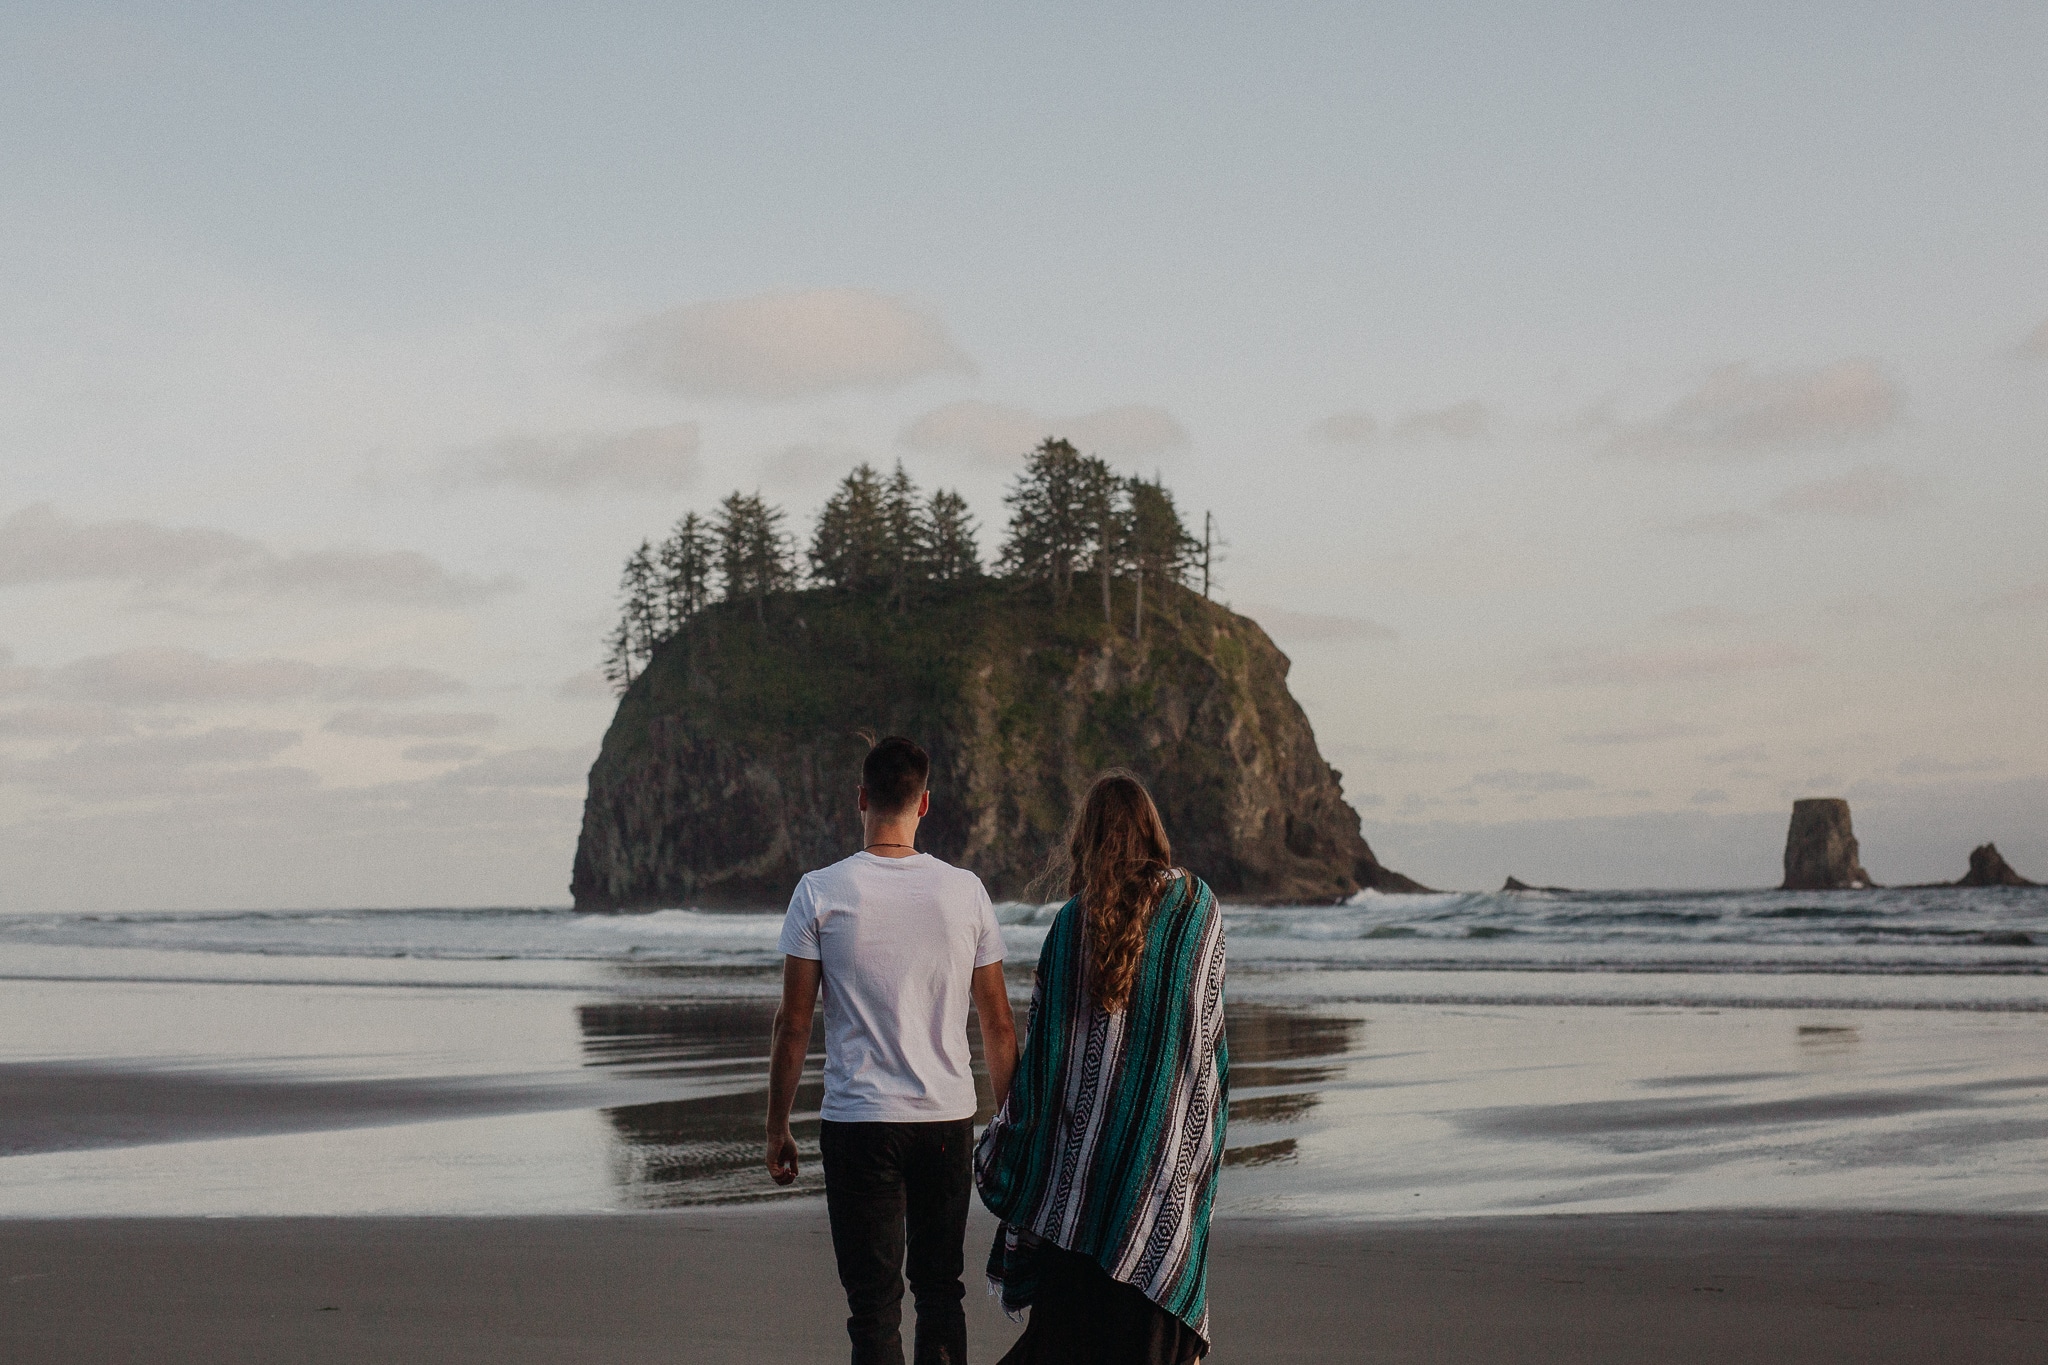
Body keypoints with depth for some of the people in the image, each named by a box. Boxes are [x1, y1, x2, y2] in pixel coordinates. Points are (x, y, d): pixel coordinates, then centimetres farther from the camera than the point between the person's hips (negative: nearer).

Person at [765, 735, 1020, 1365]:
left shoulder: (820, 892, -6)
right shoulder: (965, 891, 1)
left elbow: (794, 1022, -4)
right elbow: (998, 1022, 6)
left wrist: (776, 1128, 5)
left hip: (858, 1122, -2)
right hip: (949, 1120, 3)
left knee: (874, 1301, 0)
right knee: (940, 1289, 15)